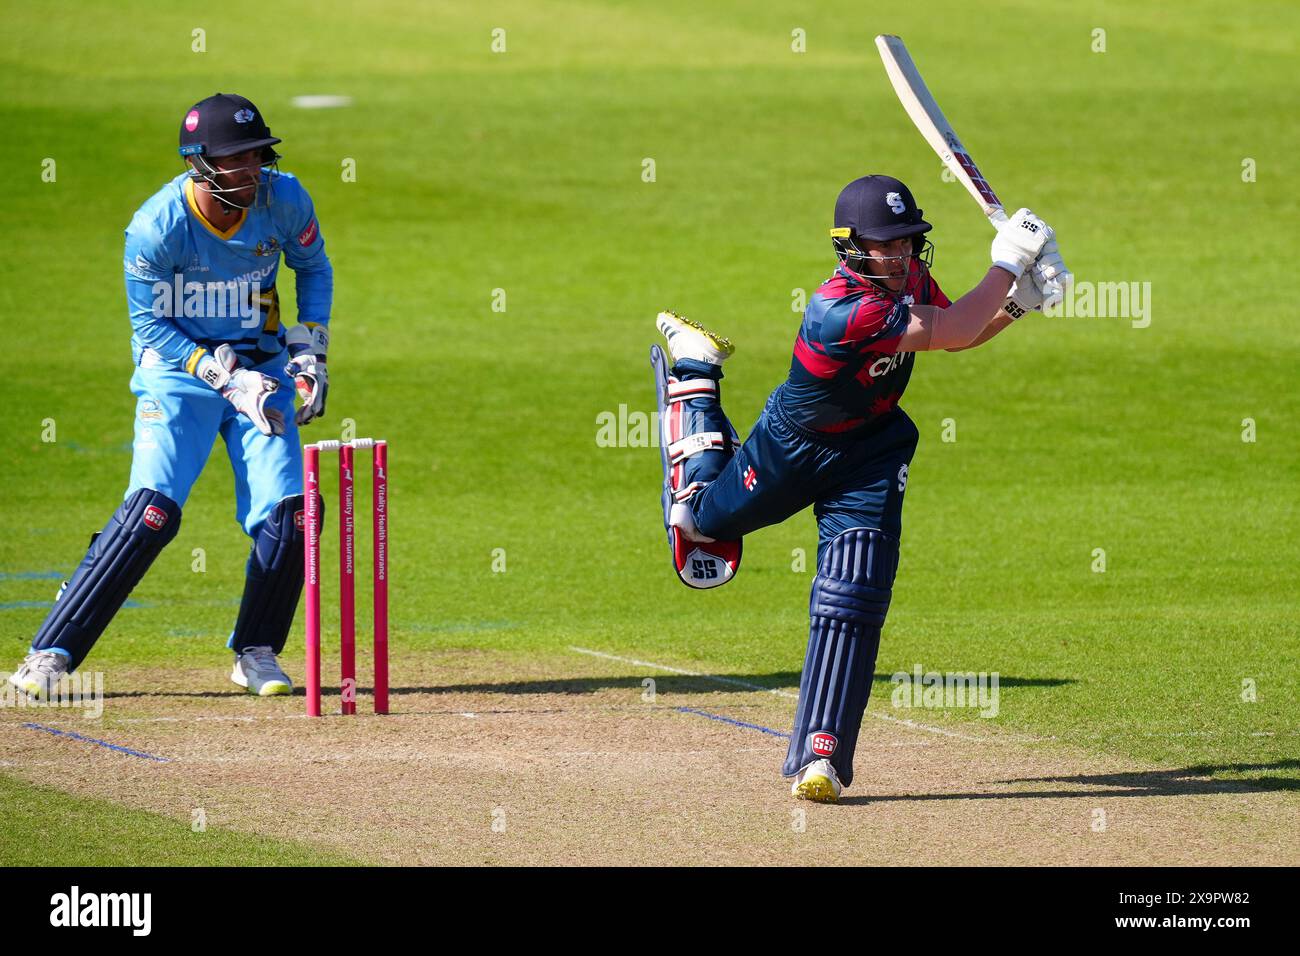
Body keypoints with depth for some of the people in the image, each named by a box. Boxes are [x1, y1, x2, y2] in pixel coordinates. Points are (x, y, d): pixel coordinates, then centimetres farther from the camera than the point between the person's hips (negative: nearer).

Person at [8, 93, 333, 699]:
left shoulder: (284, 201, -11)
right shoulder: (157, 227, -22)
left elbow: (314, 268, 10)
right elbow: (150, 326, -13)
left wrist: (309, 349, 0)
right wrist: (225, 376, -21)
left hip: (262, 366, 4)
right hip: (179, 369, -4)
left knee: (288, 513, -11)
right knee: (153, 509, -19)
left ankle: (256, 651, 13)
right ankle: (50, 653, -14)